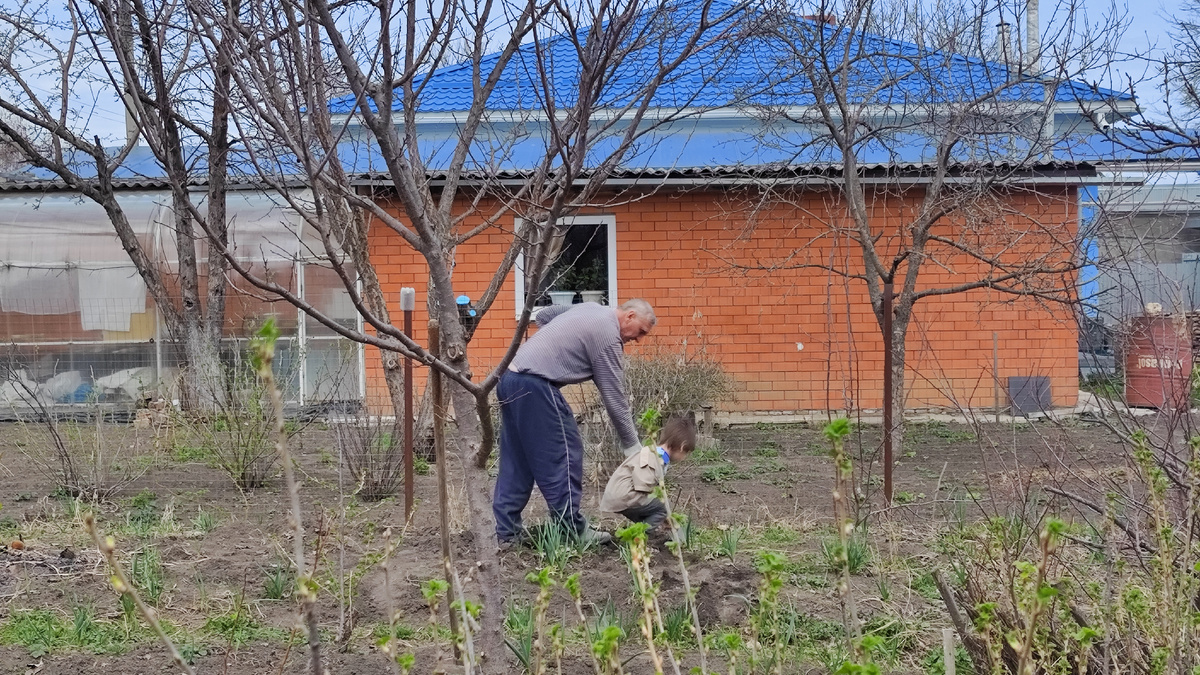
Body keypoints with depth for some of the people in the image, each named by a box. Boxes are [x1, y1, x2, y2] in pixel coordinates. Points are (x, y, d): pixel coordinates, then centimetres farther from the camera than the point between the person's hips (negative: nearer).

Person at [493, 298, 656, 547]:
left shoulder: (589, 309, 16)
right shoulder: (608, 336, -10)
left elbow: (543, 316, 30)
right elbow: (614, 398, -9)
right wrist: (632, 447, -2)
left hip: (510, 377, 10)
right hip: (534, 386, -10)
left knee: (516, 460, 12)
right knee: (564, 453, -2)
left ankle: (505, 531, 14)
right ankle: (573, 530, 3)